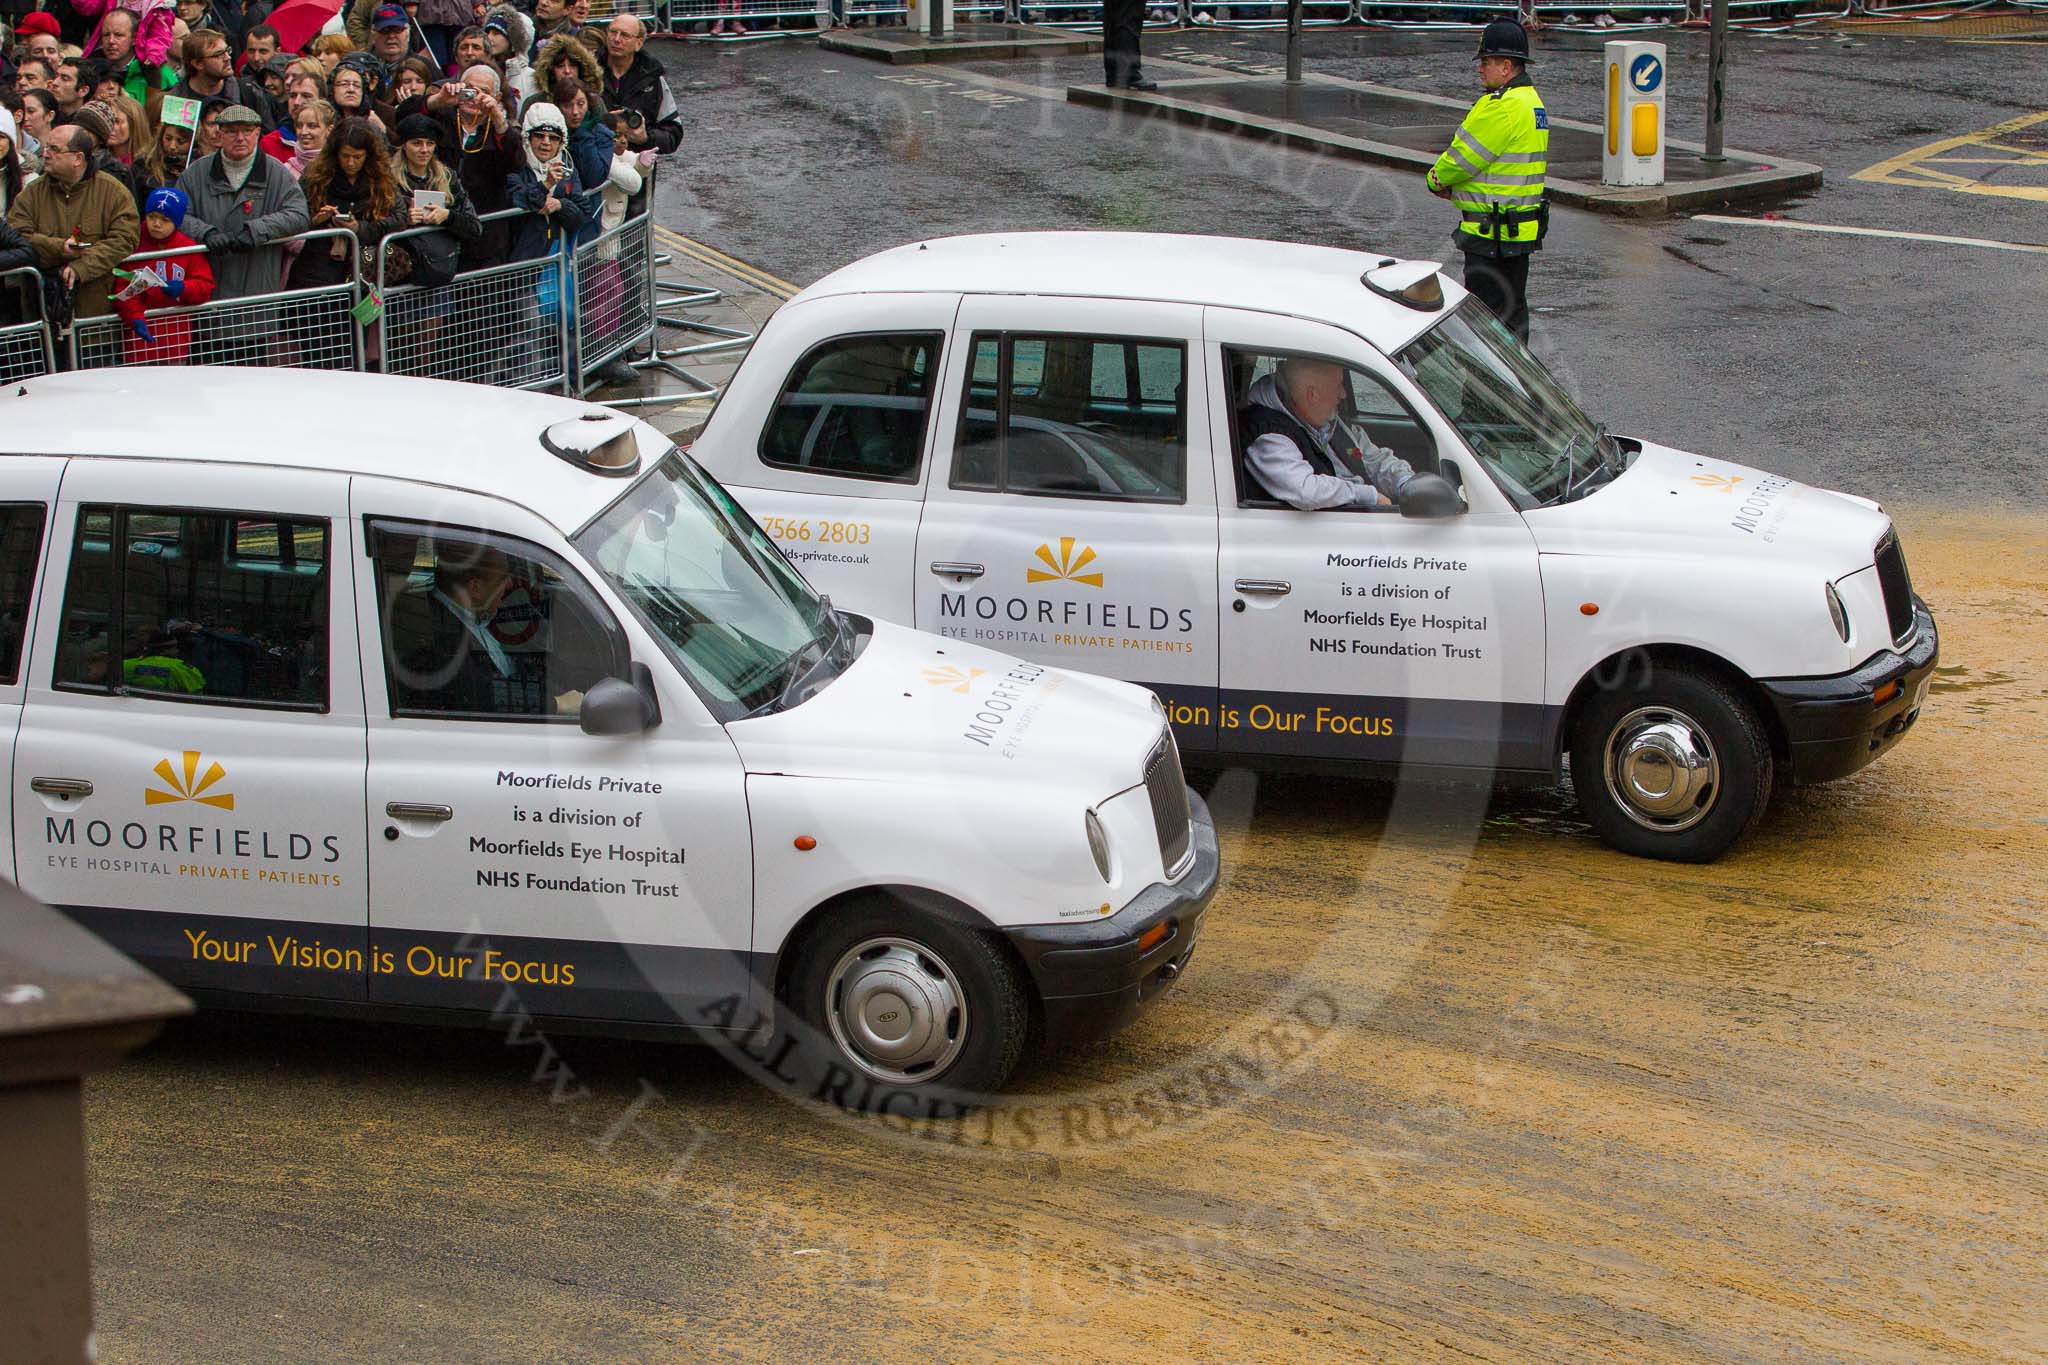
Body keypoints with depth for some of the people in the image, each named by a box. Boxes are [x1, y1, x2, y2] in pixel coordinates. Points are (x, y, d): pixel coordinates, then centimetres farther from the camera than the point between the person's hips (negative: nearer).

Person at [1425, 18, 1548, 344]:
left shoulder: (1502, 108, -20)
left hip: (1492, 234, -10)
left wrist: (1437, 180, 5)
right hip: (1521, 230, 10)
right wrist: (1452, 184, 1)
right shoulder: (1532, 101, 14)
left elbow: (1463, 156, -16)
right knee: (1513, 310, 16)